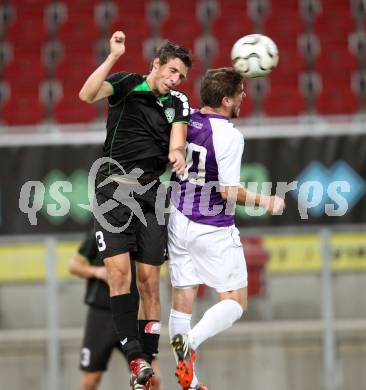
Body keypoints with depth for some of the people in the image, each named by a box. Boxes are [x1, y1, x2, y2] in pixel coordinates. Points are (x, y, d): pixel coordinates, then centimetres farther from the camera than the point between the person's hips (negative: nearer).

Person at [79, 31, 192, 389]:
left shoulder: (177, 103, 12)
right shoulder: (126, 84, 2)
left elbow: (177, 138, -2)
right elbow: (87, 95, -15)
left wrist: (177, 154, -24)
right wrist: (113, 57, -23)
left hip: (151, 194, 3)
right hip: (114, 186, -3)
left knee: (149, 280, 0)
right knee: (119, 271, -16)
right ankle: (135, 357, -18)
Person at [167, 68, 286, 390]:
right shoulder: (229, 136, -17)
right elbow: (228, 191, -20)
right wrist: (264, 202, -5)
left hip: (179, 223, 6)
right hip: (214, 231, -6)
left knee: (182, 301, 6)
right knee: (235, 302, 4)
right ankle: (190, 342, -20)